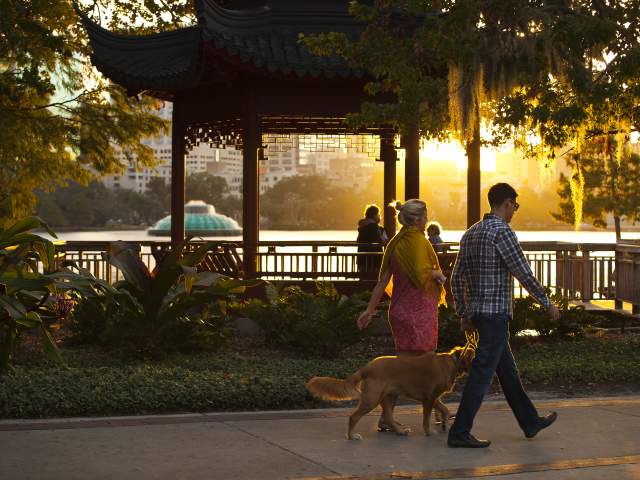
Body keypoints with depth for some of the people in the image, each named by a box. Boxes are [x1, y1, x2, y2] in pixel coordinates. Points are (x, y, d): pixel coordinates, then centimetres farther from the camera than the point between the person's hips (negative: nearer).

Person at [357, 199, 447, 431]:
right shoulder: (418, 240, -14)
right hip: (418, 309, -9)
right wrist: (438, 274, -6)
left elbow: (383, 279, 10)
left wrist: (370, 309, 11)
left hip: (400, 307, 9)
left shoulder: (395, 242, 10)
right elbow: (421, 273, -26)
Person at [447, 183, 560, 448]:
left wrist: (463, 314, 20)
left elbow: (457, 277, 15)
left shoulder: (470, 233, 13)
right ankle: (460, 432, -5)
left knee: (507, 369, 16)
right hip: (496, 311, -9)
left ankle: (530, 422, 27)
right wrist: (547, 303, -6)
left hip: (477, 311, 9)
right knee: (482, 372, -6)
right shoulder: (502, 230, -14)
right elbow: (523, 272, -16)